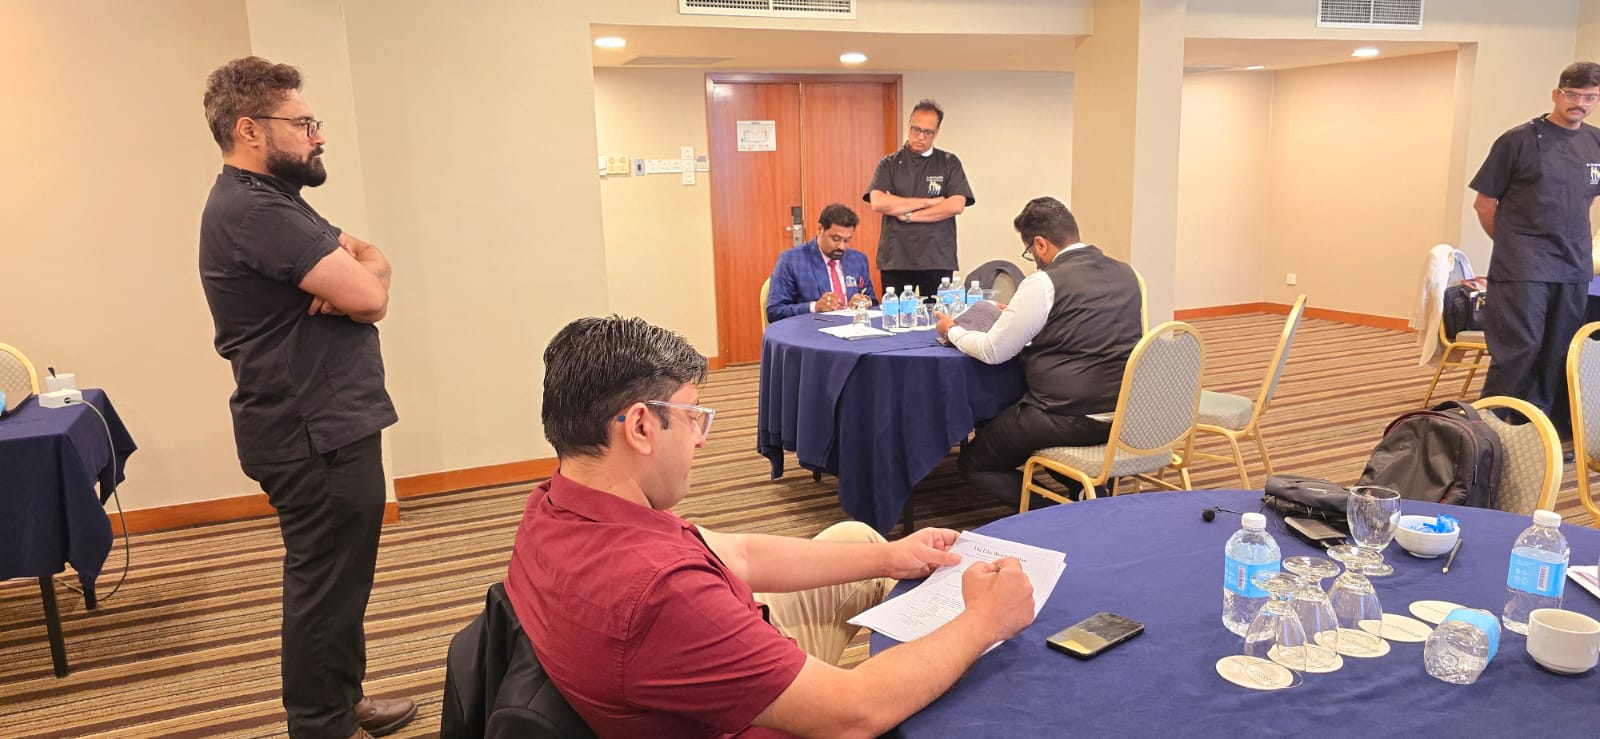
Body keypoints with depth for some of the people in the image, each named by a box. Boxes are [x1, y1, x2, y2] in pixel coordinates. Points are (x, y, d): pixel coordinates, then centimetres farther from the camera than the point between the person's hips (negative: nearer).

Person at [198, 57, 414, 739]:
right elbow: (370, 297, -24)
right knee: (327, 585, 0)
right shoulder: (252, 210, -19)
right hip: (315, 434, -11)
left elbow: (373, 260, 9)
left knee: (335, 579, 21)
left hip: (326, 424, 11)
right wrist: (356, 278, -2)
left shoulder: (271, 199, 16)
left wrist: (347, 274, -12)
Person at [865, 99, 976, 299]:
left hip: (939, 261, 0)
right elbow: (878, 202, -8)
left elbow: (956, 205, -5)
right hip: (895, 260, 0)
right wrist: (927, 202, -8)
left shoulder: (949, 163, 8)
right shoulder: (889, 164, 8)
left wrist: (909, 216, -7)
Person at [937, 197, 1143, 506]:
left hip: (1071, 418, -8)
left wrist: (952, 331, 9)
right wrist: (1019, 315, 28)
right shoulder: (1125, 273, 8)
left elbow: (992, 351, -10)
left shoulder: (1044, 283, -15)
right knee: (1001, 420, 31)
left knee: (972, 464, 11)